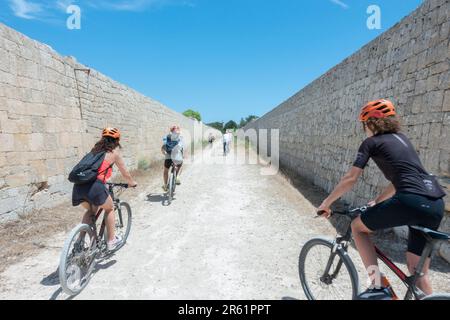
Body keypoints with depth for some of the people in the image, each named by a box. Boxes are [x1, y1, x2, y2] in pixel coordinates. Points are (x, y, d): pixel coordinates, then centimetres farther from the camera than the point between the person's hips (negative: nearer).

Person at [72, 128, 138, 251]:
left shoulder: (95, 150, 25)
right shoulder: (114, 152, 9)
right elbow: (125, 173, 17)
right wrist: (132, 183, 35)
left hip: (79, 185, 6)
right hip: (95, 186, -6)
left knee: (91, 210, 31)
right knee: (110, 209, 21)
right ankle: (112, 241, 24)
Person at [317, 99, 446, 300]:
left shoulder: (371, 143, 3)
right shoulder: (401, 138, 24)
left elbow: (351, 179, -1)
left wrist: (326, 203, 8)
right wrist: (378, 201, 36)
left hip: (412, 201, -8)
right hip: (436, 204, 8)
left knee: (357, 227, 13)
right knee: (418, 271, 17)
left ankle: (379, 285, 6)